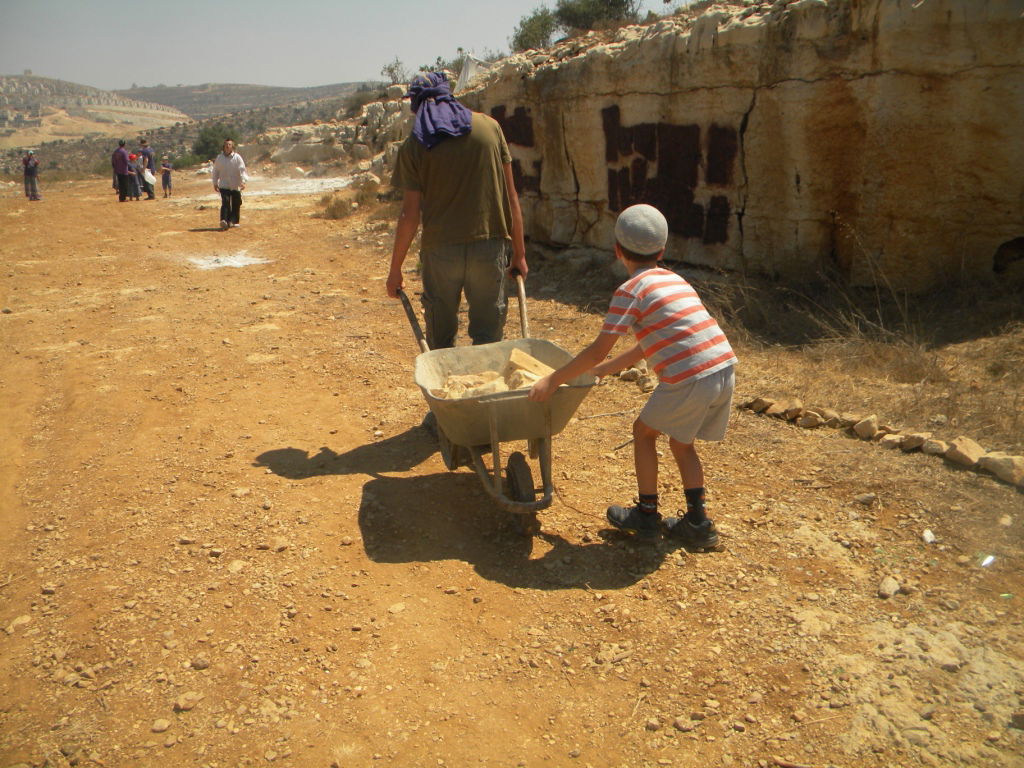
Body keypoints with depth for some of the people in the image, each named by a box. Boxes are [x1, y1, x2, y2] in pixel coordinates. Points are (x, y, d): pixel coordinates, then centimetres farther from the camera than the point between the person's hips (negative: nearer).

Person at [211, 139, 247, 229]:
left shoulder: (237, 157, 0)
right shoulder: (219, 158, 6)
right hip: (224, 185, 0)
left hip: (235, 185, 0)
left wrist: (243, 181, -18)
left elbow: (242, 170, -6)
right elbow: (215, 171, 14)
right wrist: (215, 183, 11)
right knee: (225, 202, -16)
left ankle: (234, 221, 21)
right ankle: (224, 220, -24)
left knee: (236, 204, 6)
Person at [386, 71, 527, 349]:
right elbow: (510, 195, 3)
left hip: (440, 249, 0)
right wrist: (519, 253, 10)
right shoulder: (489, 126, 4)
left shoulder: (415, 145, 0)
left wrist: (395, 269, 6)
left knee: (440, 339, 14)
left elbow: (410, 215, -3)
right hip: (490, 246, 1)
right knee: (488, 338, 9)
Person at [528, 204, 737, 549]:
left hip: (689, 378, -7)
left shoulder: (630, 291, -3)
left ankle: (647, 513, 22)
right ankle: (697, 522, 24)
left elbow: (597, 351, -6)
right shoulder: (675, 279, 21)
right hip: (725, 369, 8)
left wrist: (553, 381, 2)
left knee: (644, 431, 14)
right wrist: (601, 370, 29)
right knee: (680, 441, 23)